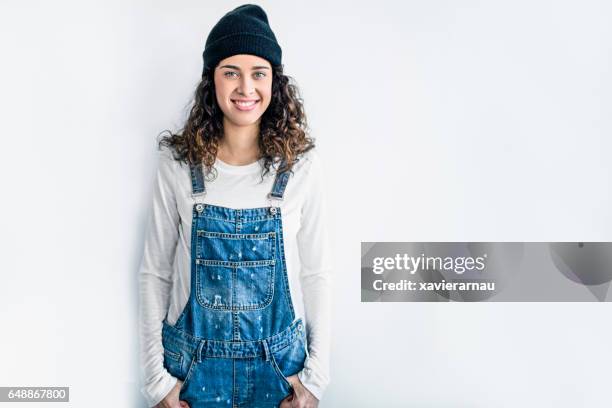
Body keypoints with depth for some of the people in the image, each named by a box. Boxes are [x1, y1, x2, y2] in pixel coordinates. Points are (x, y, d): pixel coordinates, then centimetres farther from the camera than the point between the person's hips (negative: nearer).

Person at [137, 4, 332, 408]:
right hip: (194, 362, 0)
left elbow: (316, 273, -3)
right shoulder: (178, 163, -9)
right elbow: (154, 273, -2)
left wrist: (316, 376, -3)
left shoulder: (301, 164, -10)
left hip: (277, 362, 0)